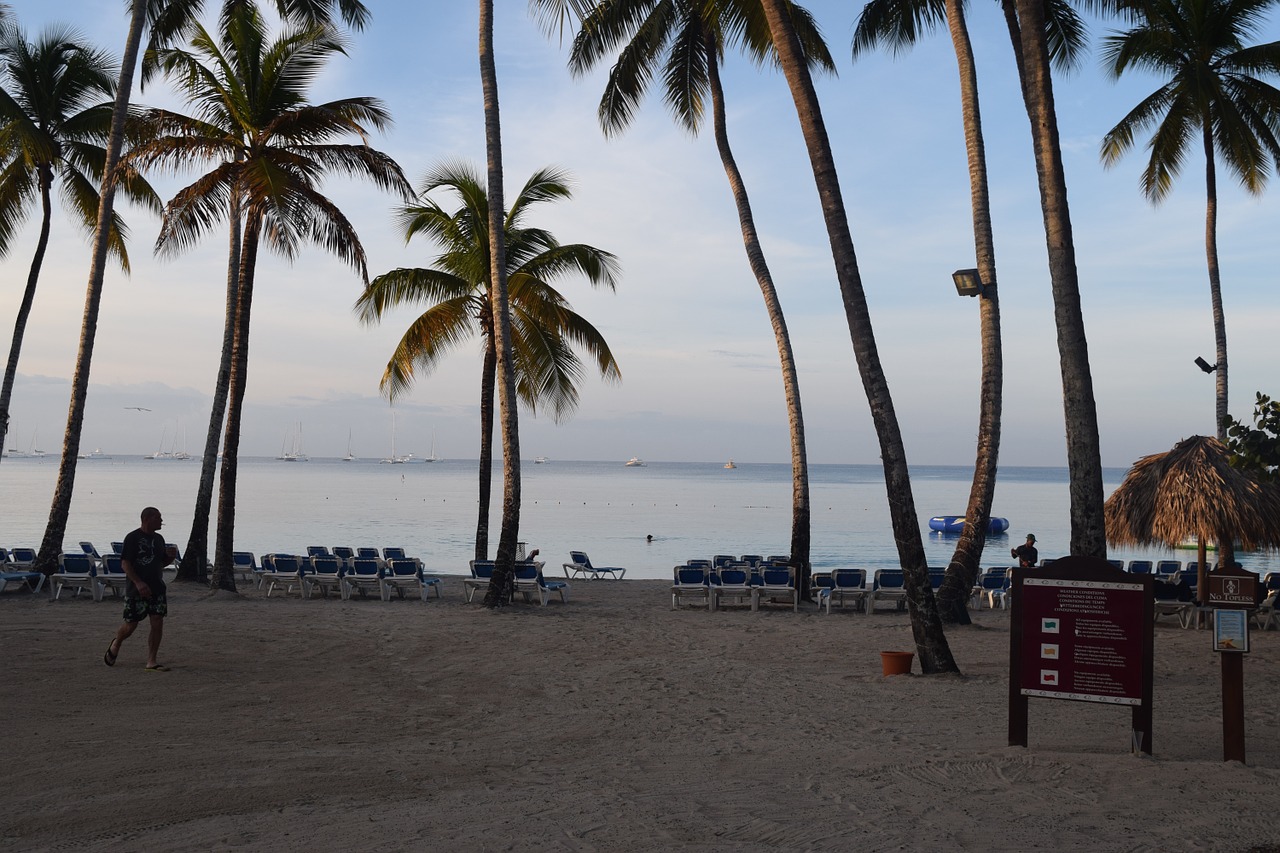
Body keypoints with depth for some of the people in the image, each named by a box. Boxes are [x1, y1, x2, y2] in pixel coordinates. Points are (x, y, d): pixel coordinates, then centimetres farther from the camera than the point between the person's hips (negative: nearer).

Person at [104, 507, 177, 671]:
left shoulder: (159, 539, 13)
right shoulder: (132, 538, -8)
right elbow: (125, 563, -13)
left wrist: (171, 557, 1)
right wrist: (138, 583, -23)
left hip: (157, 589, 6)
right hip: (137, 590, -6)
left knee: (157, 624, -3)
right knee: (131, 625, 2)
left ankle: (151, 661, 3)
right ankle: (115, 645, 34)